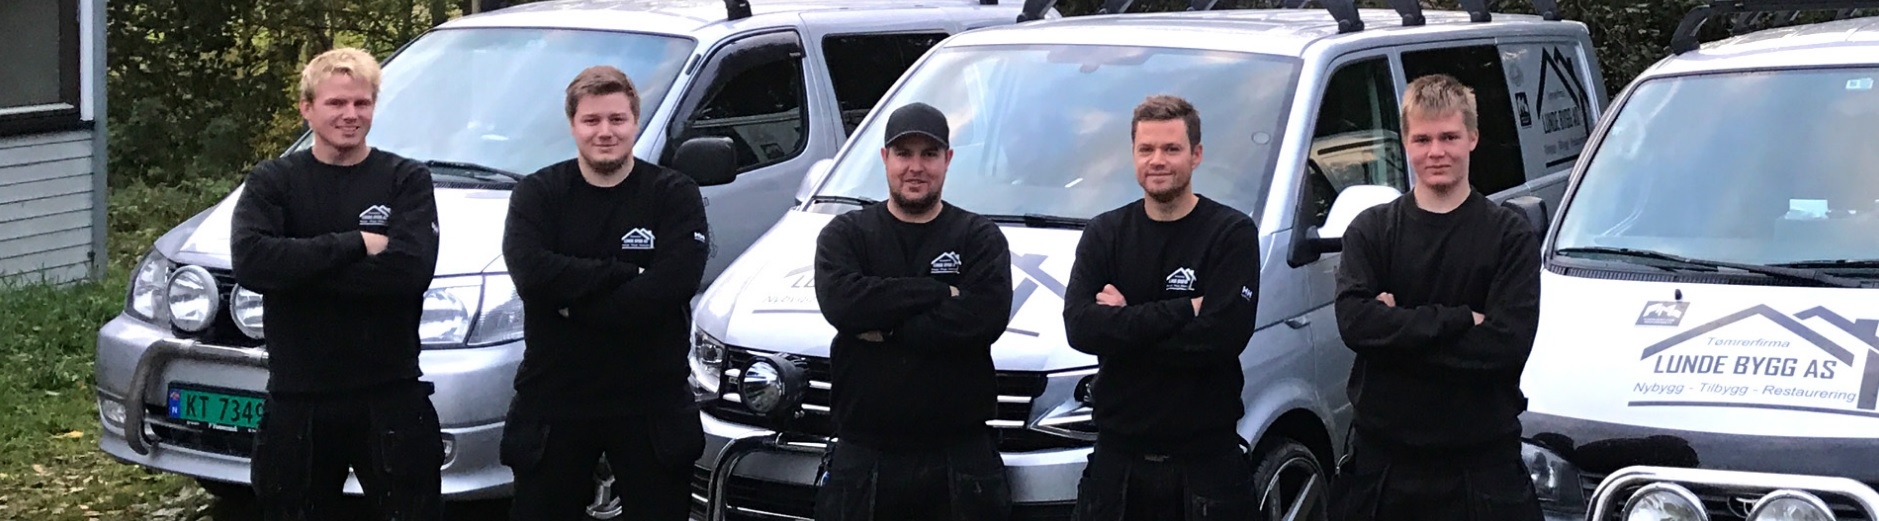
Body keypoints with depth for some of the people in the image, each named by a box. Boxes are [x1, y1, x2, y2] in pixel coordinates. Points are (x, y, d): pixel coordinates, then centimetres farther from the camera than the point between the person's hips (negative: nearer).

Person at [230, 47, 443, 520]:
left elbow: (410, 269, -17)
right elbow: (251, 261, -15)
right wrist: (355, 243, -17)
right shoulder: (273, 181, 4)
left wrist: (301, 268, -16)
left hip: (390, 397, -1)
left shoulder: (407, 180, 1)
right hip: (297, 401, 1)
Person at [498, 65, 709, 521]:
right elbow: (532, 274, -15)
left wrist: (575, 304, -16)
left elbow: (674, 283, -17)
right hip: (553, 401, 1)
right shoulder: (537, 194, 3)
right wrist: (629, 273, -16)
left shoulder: (674, 194, 0)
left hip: (651, 404, -1)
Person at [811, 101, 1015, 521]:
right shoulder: (845, 234, 8)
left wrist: (884, 329, -12)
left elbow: (987, 317, -13)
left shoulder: (980, 237, 6)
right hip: (864, 457, 1)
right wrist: (941, 293, -12)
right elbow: (839, 301, -13)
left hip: (960, 455, -1)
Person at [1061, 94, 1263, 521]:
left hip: (1205, 458, -3)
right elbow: (1079, 326, -9)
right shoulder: (1104, 233, 7)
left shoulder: (1232, 233, -5)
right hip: (1118, 457, 3)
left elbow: (1222, 336, -18)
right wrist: (1182, 311, -16)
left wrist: (1123, 325, -11)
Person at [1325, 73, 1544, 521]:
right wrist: (1461, 320, -16)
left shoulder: (1510, 235, -1)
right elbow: (1354, 322, -11)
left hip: (1481, 463, -2)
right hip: (1383, 461, 2)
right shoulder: (1370, 230, 5)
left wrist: (1399, 325, -14)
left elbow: (1509, 343, -14)